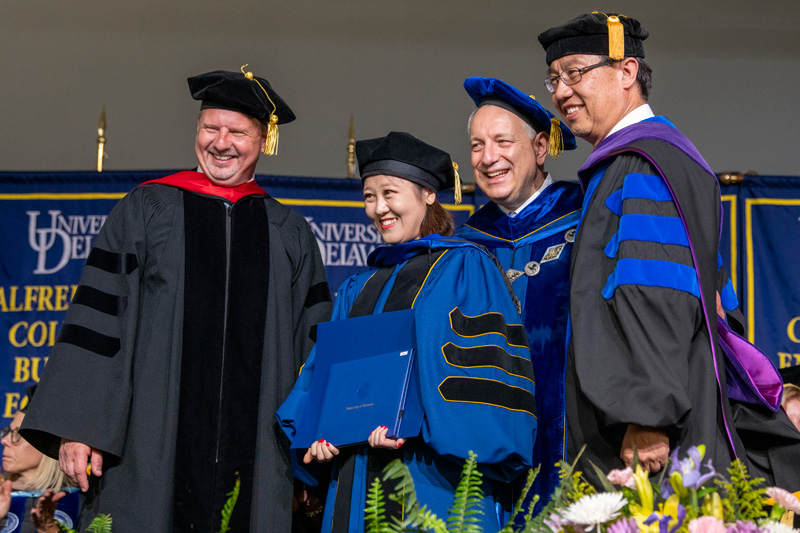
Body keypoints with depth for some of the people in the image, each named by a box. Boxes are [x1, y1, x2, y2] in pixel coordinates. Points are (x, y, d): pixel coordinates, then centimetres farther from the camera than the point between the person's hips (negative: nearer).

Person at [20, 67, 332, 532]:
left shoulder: (290, 233, 13)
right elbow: (97, 316, 2)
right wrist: (78, 426, -6)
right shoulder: (146, 210, 7)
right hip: (153, 444, -1)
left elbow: (315, 342, 13)